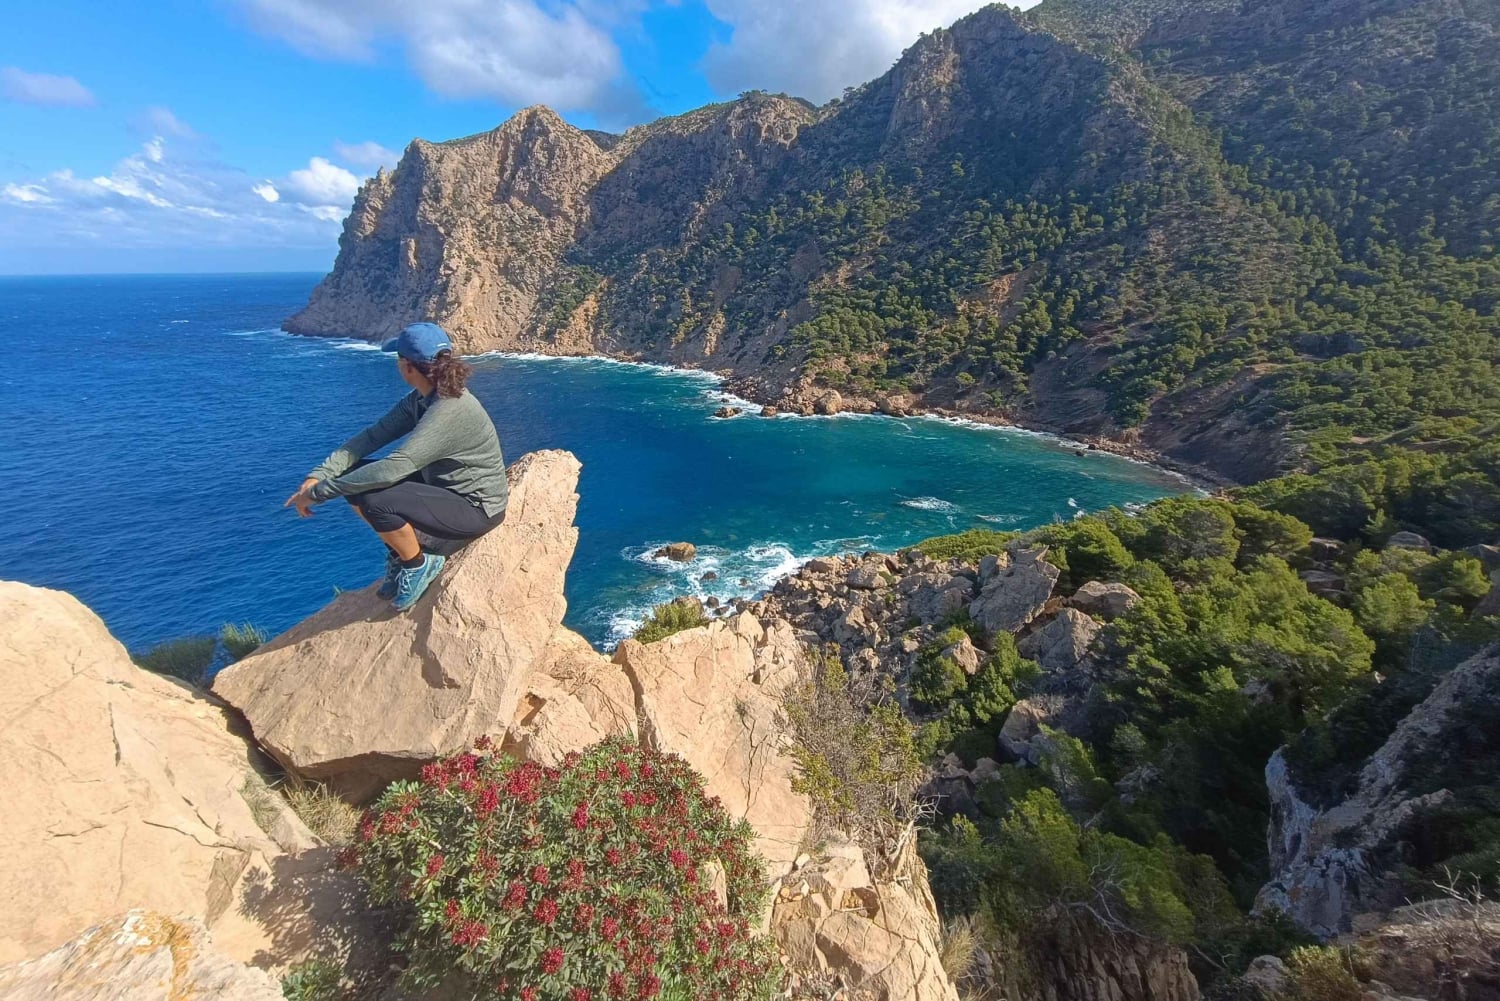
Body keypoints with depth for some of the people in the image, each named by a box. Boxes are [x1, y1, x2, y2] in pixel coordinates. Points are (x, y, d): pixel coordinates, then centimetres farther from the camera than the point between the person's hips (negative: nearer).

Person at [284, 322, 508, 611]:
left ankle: (418, 565, -1)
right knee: (354, 476, 1)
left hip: (476, 508, -9)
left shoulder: (450, 411, -29)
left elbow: (394, 467, -34)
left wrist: (320, 492, -25)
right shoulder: (421, 398, 0)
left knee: (375, 499, -28)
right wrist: (318, 475, -13)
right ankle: (399, 551, 16)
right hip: (443, 486, 9)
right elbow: (374, 434, -2)